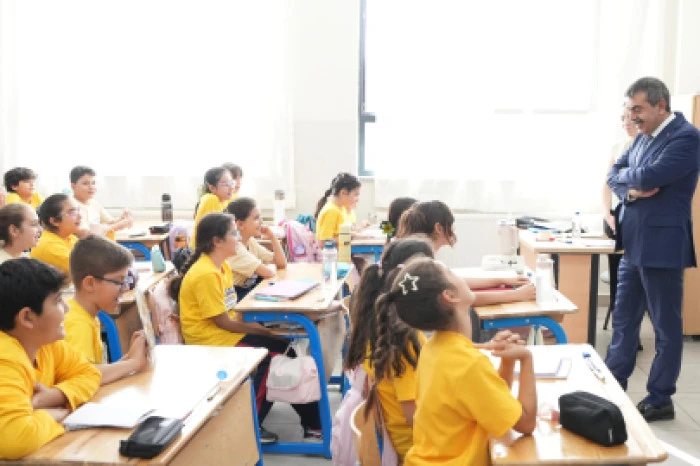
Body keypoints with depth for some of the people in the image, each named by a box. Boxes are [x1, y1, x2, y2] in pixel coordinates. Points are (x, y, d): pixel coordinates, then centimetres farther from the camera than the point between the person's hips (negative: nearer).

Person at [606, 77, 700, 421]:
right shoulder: (644, 137, 12)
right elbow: (614, 175, 9)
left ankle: (660, 400, 16)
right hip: (633, 244, 9)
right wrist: (631, 189, -12)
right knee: (623, 320, 16)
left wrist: (625, 176, -5)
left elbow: (649, 177, -25)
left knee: (666, 325, 5)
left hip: (661, 245, -9)